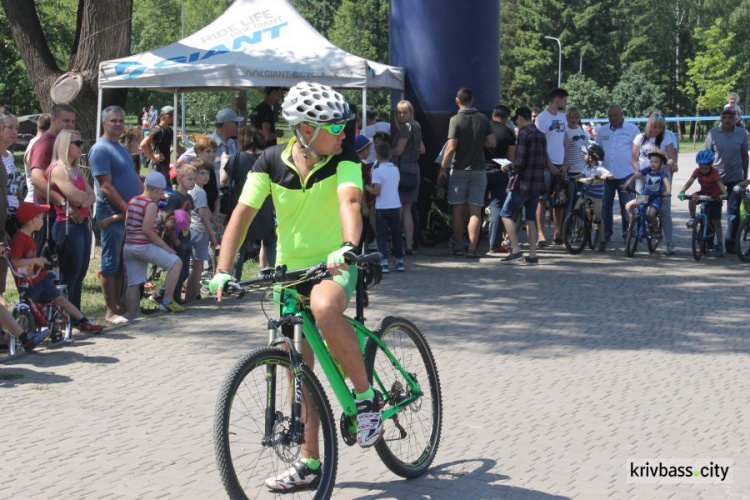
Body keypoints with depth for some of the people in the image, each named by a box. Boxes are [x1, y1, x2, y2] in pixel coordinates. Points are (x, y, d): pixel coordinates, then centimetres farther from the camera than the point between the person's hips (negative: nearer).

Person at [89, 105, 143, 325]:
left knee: (122, 263, 12)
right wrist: (127, 209, -19)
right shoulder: (100, 150, -11)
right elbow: (106, 186, -17)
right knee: (111, 263, -4)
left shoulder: (121, 148, 17)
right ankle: (111, 311, 0)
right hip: (114, 214, -8)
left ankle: (119, 305, 19)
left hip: (130, 214, 9)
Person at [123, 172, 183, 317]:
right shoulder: (151, 205, -11)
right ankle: (167, 301, -1)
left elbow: (126, 226, 16)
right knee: (176, 263, 2)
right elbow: (147, 230, -19)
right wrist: (164, 246, -13)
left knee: (133, 284, 8)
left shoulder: (132, 201, 13)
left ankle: (132, 317, 4)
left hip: (128, 246, 8)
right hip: (144, 246, -8)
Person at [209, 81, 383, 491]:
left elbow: (349, 201, -31)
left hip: (334, 264, -4)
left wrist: (348, 247, -51)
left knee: (325, 309, -38)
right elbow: (242, 214, -13)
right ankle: (309, 461, 20)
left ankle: (367, 396, -19)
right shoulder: (272, 162, -7)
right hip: (290, 269, 4)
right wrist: (223, 271, -24)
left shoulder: (343, 159, -13)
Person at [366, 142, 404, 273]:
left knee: (382, 236, 1)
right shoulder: (395, 169, 6)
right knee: (396, 235, 14)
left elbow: (376, 191, -16)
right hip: (396, 206, 5)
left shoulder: (377, 171, -12)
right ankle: (400, 261, 17)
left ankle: (384, 262, -7)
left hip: (382, 208, -5)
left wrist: (366, 187, 2)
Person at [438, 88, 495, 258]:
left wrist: (442, 170, -7)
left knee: (458, 209, 8)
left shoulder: (456, 120, -9)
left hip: (459, 169, -2)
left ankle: (457, 247, 15)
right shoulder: (483, 119, 2)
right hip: (478, 170, 2)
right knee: (475, 211, 1)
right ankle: (472, 249, -6)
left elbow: (451, 148, -14)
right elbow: (492, 143, 1)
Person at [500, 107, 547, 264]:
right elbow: (545, 162, 16)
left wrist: (508, 167, 0)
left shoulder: (524, 133, -12)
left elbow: (520, 162, -17)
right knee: (530, 219, 11)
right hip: (537, 183, 7)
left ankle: (516, 250, -8)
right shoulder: (541, 135, 12)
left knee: (506, 214, 1)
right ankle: (532, 254, 8)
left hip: (523, 183, -7)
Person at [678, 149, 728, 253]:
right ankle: (693, 218, -13)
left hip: (715, 197, -3)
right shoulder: (697, 171, -14)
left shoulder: (714, 172, -23)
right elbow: (689, 182, -24)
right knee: (692, 198, -31)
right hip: (703, 194, 3)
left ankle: (720, 244, 6)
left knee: (716, 221, -3)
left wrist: (725, 194, -53)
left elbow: (720, 184, -34)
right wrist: (682, 192, -41)